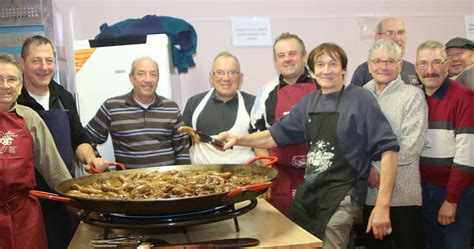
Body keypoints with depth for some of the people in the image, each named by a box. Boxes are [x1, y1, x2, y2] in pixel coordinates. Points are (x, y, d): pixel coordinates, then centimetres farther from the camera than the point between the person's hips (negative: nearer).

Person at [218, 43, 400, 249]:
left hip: (341, 197, -6)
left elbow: (388, 149, -12)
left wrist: (383, 205, -18)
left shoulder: (360, 100, -8)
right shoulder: (308, 102, 10)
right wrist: (239, 139, 3)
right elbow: (277, 135, 19)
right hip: (307, 194, 6)